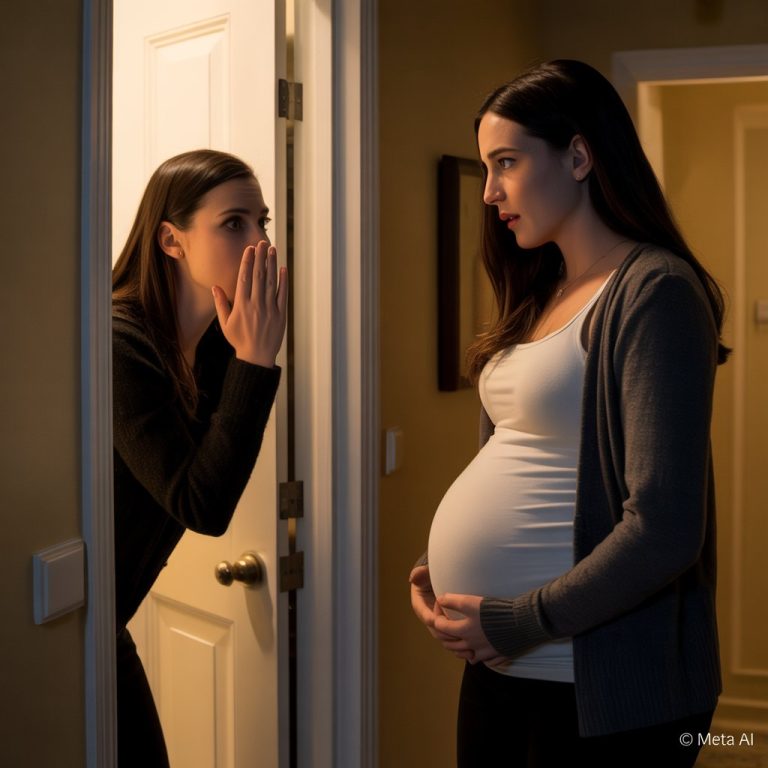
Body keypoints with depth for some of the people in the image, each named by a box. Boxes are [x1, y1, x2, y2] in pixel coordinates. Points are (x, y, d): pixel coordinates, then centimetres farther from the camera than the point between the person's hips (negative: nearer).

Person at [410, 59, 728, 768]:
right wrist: (440, 570, 2)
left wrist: (520, 624, -17)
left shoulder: (652, 291, -15)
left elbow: (663, 531, -22)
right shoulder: (542, 297, 10)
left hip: (593, 689, -7)